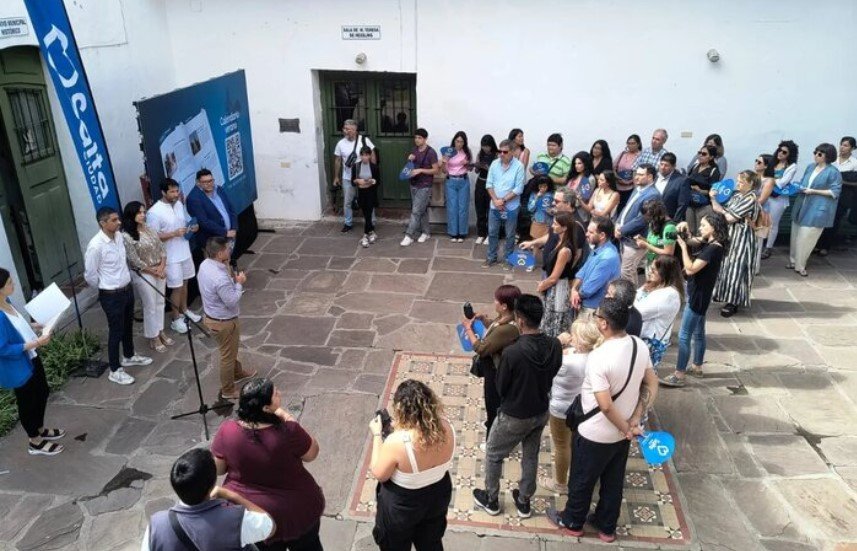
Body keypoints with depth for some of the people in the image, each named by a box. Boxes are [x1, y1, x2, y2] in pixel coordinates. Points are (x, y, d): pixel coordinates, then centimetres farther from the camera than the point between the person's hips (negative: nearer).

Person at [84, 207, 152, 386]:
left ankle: (129, 356, 46)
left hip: (127, 289, 8)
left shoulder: (119, 236, -1)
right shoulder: (96, 246, -26)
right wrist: (106, 289, -1)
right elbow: (90, 275, -16)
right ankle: (115, 371, 21)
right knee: (116, 331, 5)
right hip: (111, 296, -7)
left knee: (128, 326, 24)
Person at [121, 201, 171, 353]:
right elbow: (134, 261, -18)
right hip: (143, 275, -6)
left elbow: (161, 248, 6)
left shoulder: (149, 229, 4)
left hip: (160, 271, 7)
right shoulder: (126, 236, -18)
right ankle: (153, 338, 19)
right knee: (150, 307, 4)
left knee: (160, 303, 16)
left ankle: (160, 332, 32)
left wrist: (162, 267, -8)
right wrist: (153, 271, -14)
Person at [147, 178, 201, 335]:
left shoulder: (179, 204, 2)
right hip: (171, 257, -7)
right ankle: (176, 319, 18)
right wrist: (174, 234, -28)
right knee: (176, 287, 3)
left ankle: (184, 310, 39)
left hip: (185, 252, 7)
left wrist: (192, 227, -6)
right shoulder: (154, 212, -21)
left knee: (184, 283, 20)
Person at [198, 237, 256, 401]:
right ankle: (227, 391, 29)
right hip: (224, 322, -9)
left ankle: (237, 373, 54)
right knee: (227, 355, 11)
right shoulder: (220, 278, -36)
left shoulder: (205, 264, -6)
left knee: (231, 350, 31)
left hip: (212, 316, 9)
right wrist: (239, 283, -15)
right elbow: (232, 301, -26)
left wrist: (231, 278, -3)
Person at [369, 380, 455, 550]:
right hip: (438, 496, 4)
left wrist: (377, 434, -12)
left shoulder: (397, 442, -38)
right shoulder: (446, 428, -22)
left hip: (402, 505, -4)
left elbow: (379, 474, -19)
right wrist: (401, 426, 0)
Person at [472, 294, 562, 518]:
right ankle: (524, 502, 41)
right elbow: (552, 375, 2)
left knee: (493, 455, 20)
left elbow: (500, 388, -16)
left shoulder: (512, 352, -32)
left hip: (514, 416, -5)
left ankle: (491, 500, 37)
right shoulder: (555, 345, -15)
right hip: (541, 412, 5)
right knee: (531, 456, 25)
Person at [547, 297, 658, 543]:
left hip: (595, 435, -6)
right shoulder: (640, 346, -10)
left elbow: (605, 405, -31)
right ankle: (606, 527, 43)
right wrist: (635, 420, -3)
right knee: (614, 481, 24)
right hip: (622, 433, 6)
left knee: (582, 481, 18)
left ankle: (572, 522, 41)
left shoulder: (598, 357, -32)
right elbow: (652, 385, -1)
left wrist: (625, 428, -15)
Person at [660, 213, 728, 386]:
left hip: (698, 296, -10)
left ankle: (679, 376, 0)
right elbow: (691, 242, 13)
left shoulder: (714, 248, -24)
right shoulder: (708, 243, 4)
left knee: (684, 335, -6)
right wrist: (684, 233, -9)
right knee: (698, 333, 21)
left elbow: (690, 269, -27)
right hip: (698, 294, 10)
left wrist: (683, 246, -19)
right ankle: (697, 367, 34)